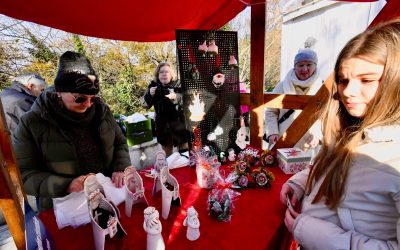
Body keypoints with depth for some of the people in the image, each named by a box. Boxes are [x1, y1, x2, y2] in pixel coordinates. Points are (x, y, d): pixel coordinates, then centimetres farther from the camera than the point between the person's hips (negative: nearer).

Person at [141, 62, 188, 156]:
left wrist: (175, 97, -40)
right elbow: (144, 104, 1)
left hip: (179, 122, -3)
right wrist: (150, 95, -19)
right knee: (167, 149, 20)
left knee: (184, 146, 10)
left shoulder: (178, 85, -8)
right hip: (162, 124, 3)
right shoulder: (153, 85, 0)